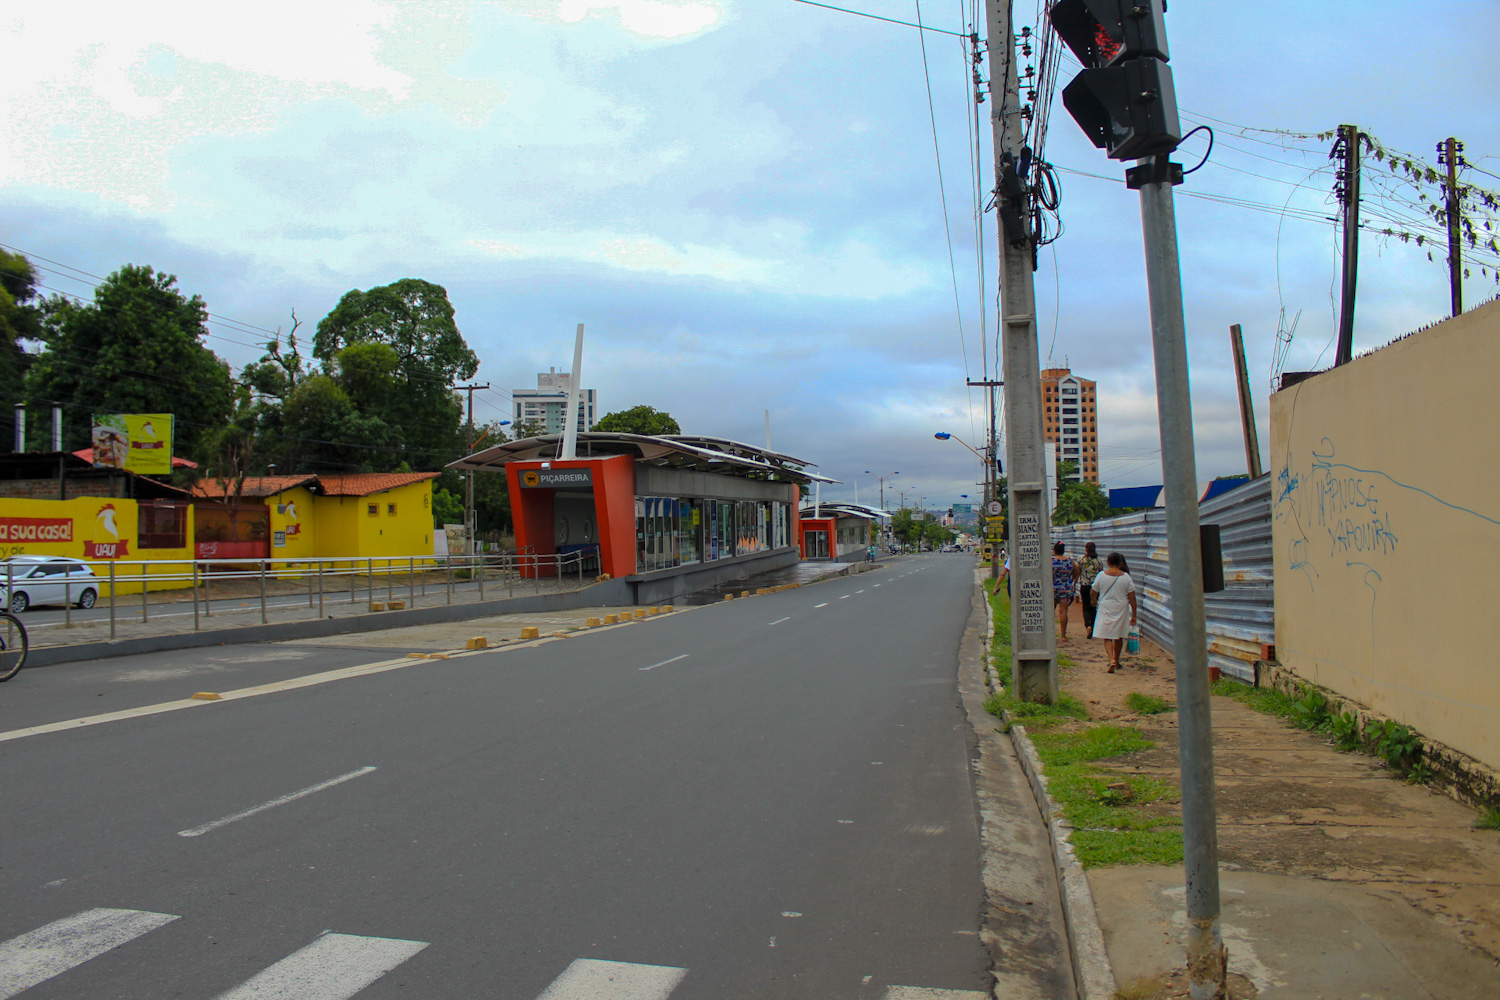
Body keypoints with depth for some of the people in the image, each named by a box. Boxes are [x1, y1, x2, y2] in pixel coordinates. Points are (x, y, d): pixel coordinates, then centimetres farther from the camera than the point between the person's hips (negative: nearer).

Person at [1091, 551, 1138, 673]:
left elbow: (1094, 591, 6)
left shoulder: (1101, 575, -7)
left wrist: (1094, 601, 28)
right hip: (1121, 609, 1)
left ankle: (1112, 660, -20)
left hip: (1106, 609, -1)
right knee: (1119, 637, 18)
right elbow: (1132, 597, -5)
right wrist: (1133, 615, 1)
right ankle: (1116, 661, 31)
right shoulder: (1126, 577, -6)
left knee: (1107, 637, 2)